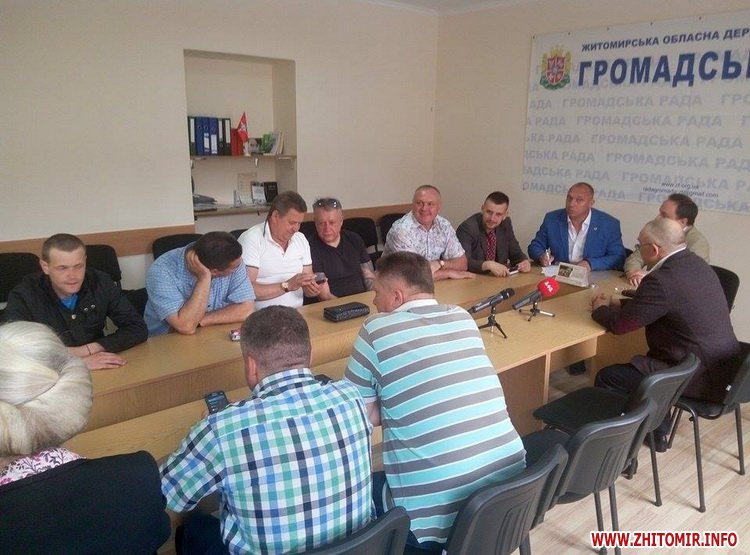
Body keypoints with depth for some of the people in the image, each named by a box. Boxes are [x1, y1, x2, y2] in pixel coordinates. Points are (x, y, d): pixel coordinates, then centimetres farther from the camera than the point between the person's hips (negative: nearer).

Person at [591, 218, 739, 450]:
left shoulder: (662, 280, -26)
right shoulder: (695, 263, 4)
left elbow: (619, 324, -17)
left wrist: (600, 309, 3)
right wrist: (618, 304, 13)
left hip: (700, 378, -10)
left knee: (607, 378, -3)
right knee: (636, 366, 28)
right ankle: (657, 432, 37)